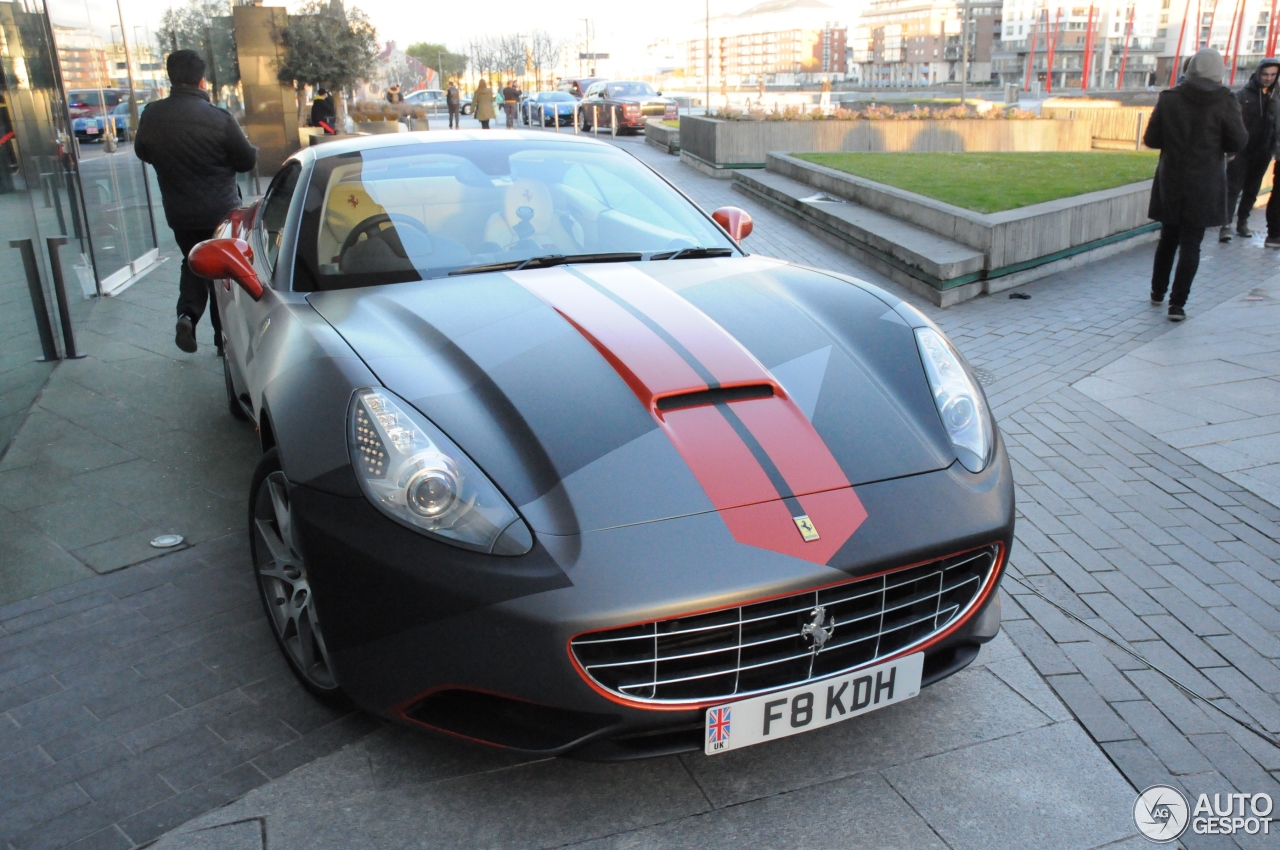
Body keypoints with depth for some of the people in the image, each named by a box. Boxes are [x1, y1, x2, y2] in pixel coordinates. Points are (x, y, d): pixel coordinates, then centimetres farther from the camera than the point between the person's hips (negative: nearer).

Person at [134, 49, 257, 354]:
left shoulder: (151, 116, -5)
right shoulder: (218, 118, -19)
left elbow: (143, 153, 10)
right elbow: (247, 160, -8)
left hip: (179, 212, 4)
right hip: (221, 211, -3)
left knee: (193, 264, 23)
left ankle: (187, 314, 1)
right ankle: (225, 337, 14)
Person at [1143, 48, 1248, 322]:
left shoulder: (1169, 98, -5)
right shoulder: (1224, 102, -10)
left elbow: (1151, 139, -1)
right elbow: (1238, 143, -4)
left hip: (1171, 181, 2)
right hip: (1204, 186, -2)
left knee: (1168, 238, 18)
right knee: (1191, 244, 2)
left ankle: (1157, 292, 30)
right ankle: (1177, 304, -3)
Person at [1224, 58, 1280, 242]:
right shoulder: (1243, 95, -5)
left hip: (1262, 152, 4)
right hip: (1241, 150, -4)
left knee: (1252, 189, 11)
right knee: (1234, 187, -8)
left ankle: (1242, 221, 21)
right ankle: (1226, 224, -13)